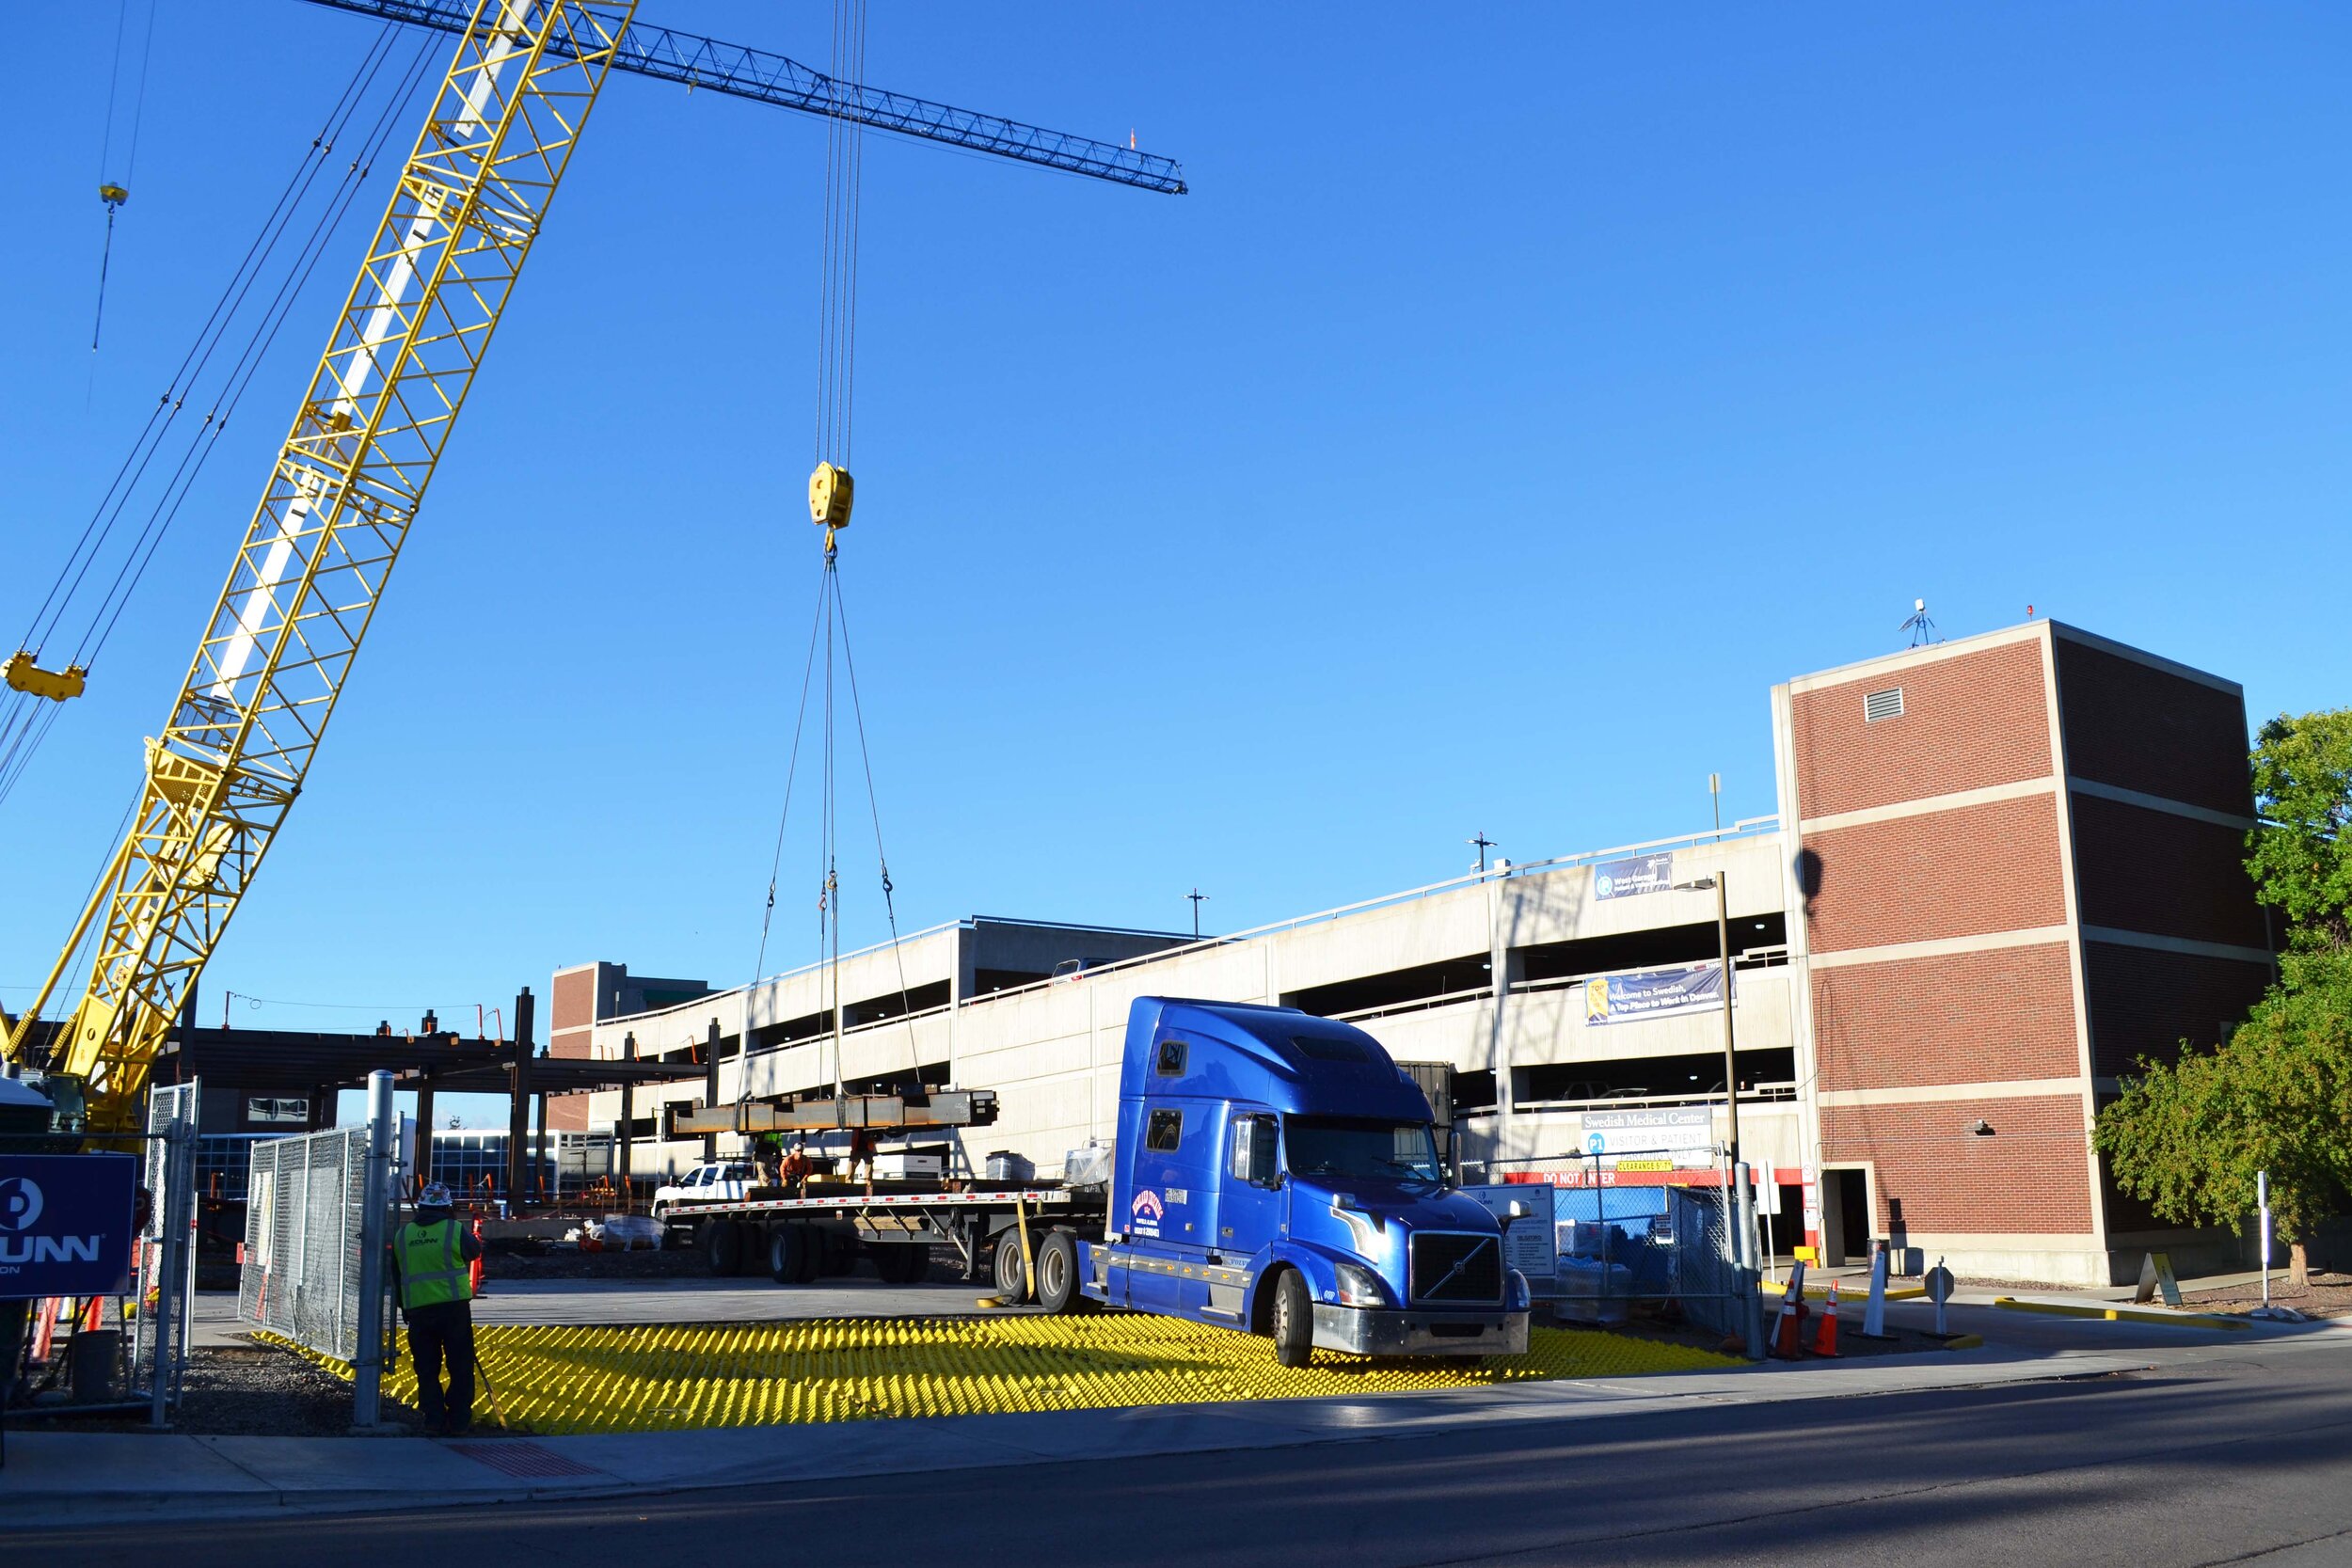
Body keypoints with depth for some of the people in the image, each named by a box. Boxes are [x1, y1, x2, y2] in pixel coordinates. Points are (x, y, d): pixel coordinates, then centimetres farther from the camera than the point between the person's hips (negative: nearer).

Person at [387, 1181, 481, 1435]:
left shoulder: (402, 1234, 7)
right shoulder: (454, 1230, -7)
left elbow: (396, 1275, 16)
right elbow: (474, 1252, 11)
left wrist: (404, 1307, 27)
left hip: (417, 1309, 3)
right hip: (453, 1307, -3)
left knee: (426, 1369, 11)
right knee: (460, 1366, 6)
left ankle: (435, 1418, 9)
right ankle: (458, 1420, 5)